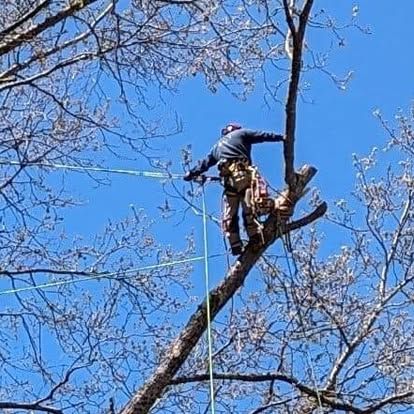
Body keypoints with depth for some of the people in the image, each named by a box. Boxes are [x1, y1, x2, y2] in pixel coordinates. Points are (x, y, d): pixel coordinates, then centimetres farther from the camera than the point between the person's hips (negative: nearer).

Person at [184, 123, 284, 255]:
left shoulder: (218, 145, 32)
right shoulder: (241, 133, 19)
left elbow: (205, 162, 38)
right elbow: (262, 135, 10)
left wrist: (192, 173, 49)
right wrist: (281, 137, 10)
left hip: (228, 178, 4)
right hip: (243, 173, -3)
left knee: (229, 215, 6)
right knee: (249, 208, -9)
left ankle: (236, 245, 0)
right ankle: (255, 237, -19)